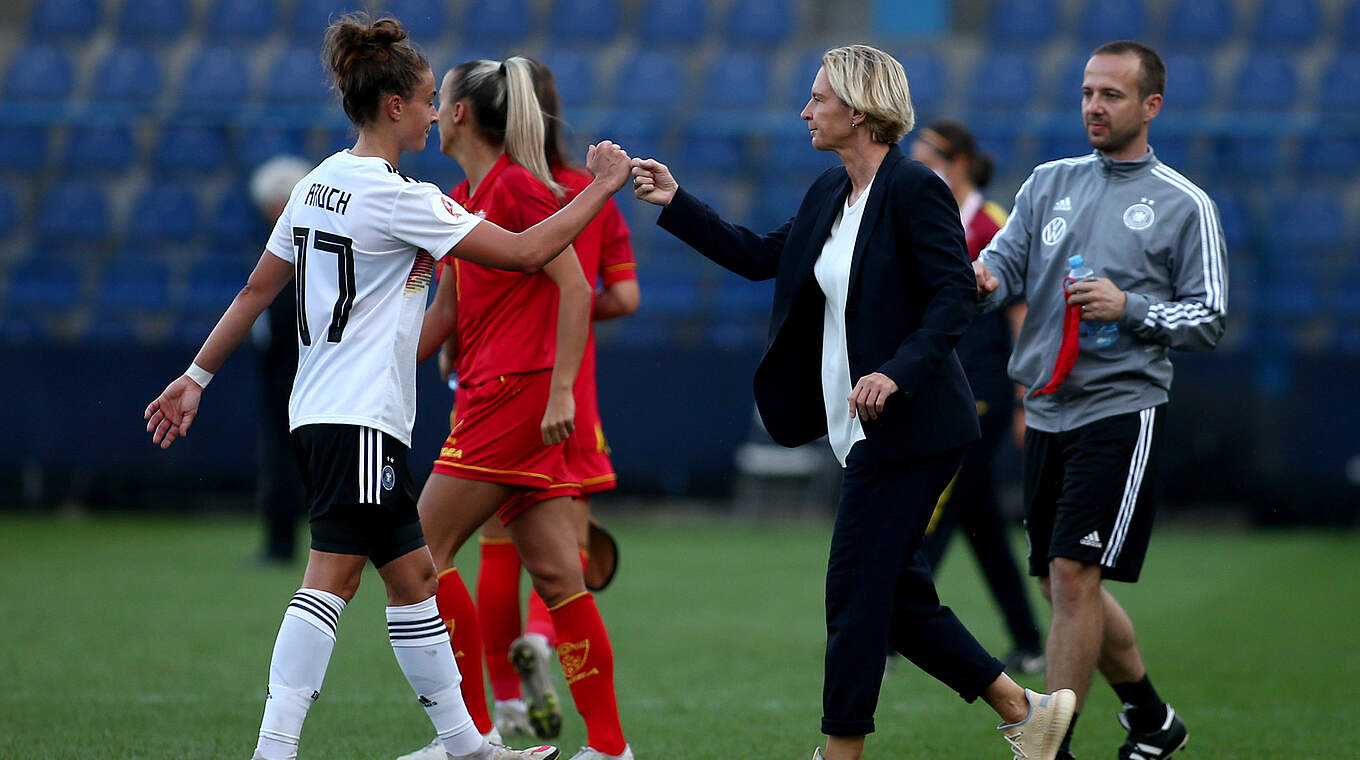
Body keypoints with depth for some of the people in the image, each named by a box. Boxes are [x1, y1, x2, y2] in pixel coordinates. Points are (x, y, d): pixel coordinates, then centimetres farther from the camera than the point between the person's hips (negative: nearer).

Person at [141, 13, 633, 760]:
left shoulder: (318, 185, 12)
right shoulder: (397, 197, -14)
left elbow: (257, 287, 15)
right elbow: (524, 251, -12)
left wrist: (196, 377, 22)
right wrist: (600, 187, -2)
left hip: (320, 414, 10)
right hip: (359, 418, -10)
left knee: (412, 573, 13)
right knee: (332, 578, -14)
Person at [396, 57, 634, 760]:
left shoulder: (518, 186, -10)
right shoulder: (461, 201, 18)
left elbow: (576, 290, -16)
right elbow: (444, 315, 24)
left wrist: (560, 390, -21)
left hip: (519, 393, -8)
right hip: (487, 396, 8)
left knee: (424, 550, -7)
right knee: (554, 574, 4)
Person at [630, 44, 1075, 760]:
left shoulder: (915, 189, -13)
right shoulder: (830, 192, 13)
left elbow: (957, 297, -17)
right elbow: (762, 257, 22)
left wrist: (896, 371, -28)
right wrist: (675, 204, 18)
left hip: (907, 425, -9)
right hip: (868, 430, 9)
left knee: (856, 587, -6)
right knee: (896, 595, 10)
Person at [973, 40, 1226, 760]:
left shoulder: (1184, 205, -1)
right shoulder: (1049, 182, 12)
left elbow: (1210, 319, -2)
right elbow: (1005, 260, 3)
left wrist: (1131, 308, -17)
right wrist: (984, 279, -20)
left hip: (1122, 411, -6)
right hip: (1047, 411, 6)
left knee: (1073, 574, -13)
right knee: (1063, 586, 11)